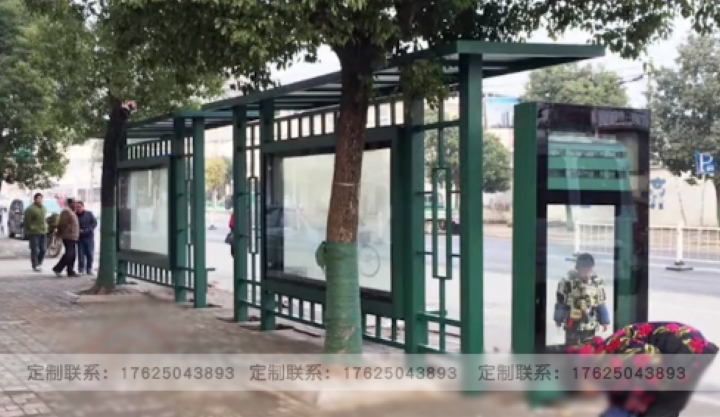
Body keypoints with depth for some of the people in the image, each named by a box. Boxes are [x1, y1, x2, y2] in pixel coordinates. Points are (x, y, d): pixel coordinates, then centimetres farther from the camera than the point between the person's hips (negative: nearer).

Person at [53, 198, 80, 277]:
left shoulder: (71, 212, 20)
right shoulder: (66, 211, -12)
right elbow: (62, 224, -18)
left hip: (73, 237, 10)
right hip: (68, 237, -10)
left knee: (72, 255, 8)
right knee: (69, 254, -13)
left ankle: (70, 272, 10)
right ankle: (57, 269, -8)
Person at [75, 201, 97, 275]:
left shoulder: (89, 213, 4)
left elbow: (95, 223, -1)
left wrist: (87, 230, -14)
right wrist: (78, 231, -15)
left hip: (89, 236, 0)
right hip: (80, 238, 0)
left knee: (90, 254, 0)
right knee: (81, 254, -5)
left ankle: (89, 269, 11)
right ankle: (81, 269, 2)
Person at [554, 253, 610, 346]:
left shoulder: (598, 283, -5)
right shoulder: (568, 282, -17)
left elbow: (601, 304, 4)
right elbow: (561, 303, -6)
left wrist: (604, 321, 7)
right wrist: (559, 319, 2)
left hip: (590, 325, 3)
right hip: (573, 324, -3)